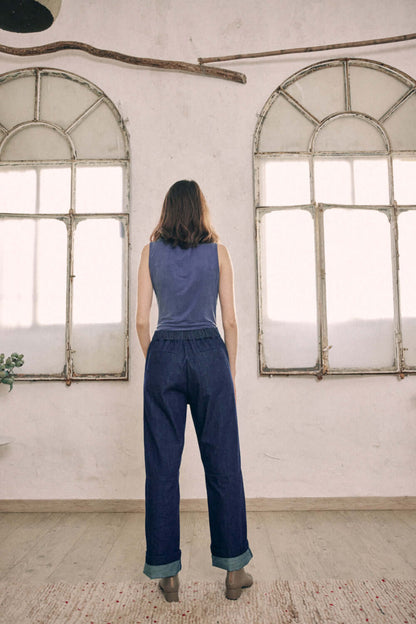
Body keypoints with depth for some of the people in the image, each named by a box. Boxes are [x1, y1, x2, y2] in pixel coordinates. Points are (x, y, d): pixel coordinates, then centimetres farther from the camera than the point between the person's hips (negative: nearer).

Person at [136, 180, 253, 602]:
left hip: (164, 354, 1)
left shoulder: (151, 252, 6)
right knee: (223, 464, 8)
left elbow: (141, 320, 3)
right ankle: (233, 570, 19)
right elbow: (229, 320, 2)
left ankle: (167, 575, 17)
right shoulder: (217, 251, 4)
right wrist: (231, 370, 11)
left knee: (162, 467, 8)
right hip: (208, 353, 0)